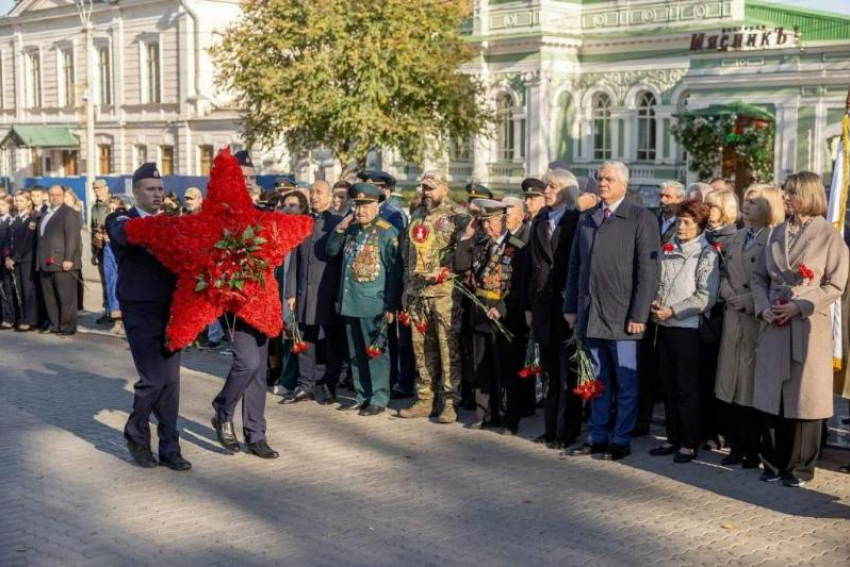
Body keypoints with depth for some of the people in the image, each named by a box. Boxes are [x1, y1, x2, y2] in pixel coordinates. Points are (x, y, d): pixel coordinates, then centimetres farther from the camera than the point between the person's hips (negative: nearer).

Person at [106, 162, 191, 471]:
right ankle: (136, 434, 15)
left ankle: (169, 448, 13)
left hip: (169, 312, 5)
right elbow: (125, 234, -27)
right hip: (140, 313, -4)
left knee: (171, 381, 5)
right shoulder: (122, 220, -2)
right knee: (153, 379, -9)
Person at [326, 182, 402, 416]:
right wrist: (339, 229, 1)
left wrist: (391, 306, -14)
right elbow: (331, 251, 17)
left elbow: (395, 271, -10)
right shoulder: (351, 230, 13)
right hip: (350, 302, 7)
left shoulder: (387, 232, -8)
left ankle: (379, 399, 6)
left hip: (374, 304, -7)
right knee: (356, 353, 13)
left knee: (375, 352, -1)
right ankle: (362, 396, 22)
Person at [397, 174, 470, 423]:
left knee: (449, 347, -5)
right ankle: (425, 399, 17)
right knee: (422, 348, 10)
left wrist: (443, 271, -20)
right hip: (417, 292, 7)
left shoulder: (457, 216, -4)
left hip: (445, 293, -7)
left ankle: (450, 401, 1)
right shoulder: (417, 216, 17)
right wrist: (407, 286, 20)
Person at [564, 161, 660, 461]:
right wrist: (571, 306, 9)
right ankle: (597, 436, 21)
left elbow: (648, 270, -9)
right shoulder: (586, 218, 14)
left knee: (626, 382, 3)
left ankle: (621, 439, 12)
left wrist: (639, 314, -13)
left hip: (622, 315, -5)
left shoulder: (641, 218, -4)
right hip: (590, 313, 5)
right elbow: (575, 265, 15)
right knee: (598, 380, 13)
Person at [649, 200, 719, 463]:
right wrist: (654, 303, -2)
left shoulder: (706, 254, -6)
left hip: (687, 327, -6)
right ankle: (673, 438, 21)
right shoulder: (668, 250, 11)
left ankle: (689, 443, 9)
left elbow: (706, 296, -13)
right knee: (667, 386, 11)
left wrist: (673, 310, -14)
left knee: (686, 388, 0)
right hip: (664, 326, 6)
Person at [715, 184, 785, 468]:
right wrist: (728, 293, 2)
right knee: (730, 383, 7)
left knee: (754, 384, -2)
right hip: (733, 319, 7)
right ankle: (736, 446, 16)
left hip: (758, 320, -7)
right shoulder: (736, 238, 17)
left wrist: (749, 300, -15)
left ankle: (755, 450, 8)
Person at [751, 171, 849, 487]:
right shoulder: (778, 234, 12)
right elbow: (759, 276, 13)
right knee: (772, 395, 7)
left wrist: (800, 306, -15)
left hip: (809, 326, -4)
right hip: (774, 325, 5)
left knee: (804, 397, 1)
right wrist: (763, 307, -4)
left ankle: (800, 467, 12)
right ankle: (774, 462, 18)